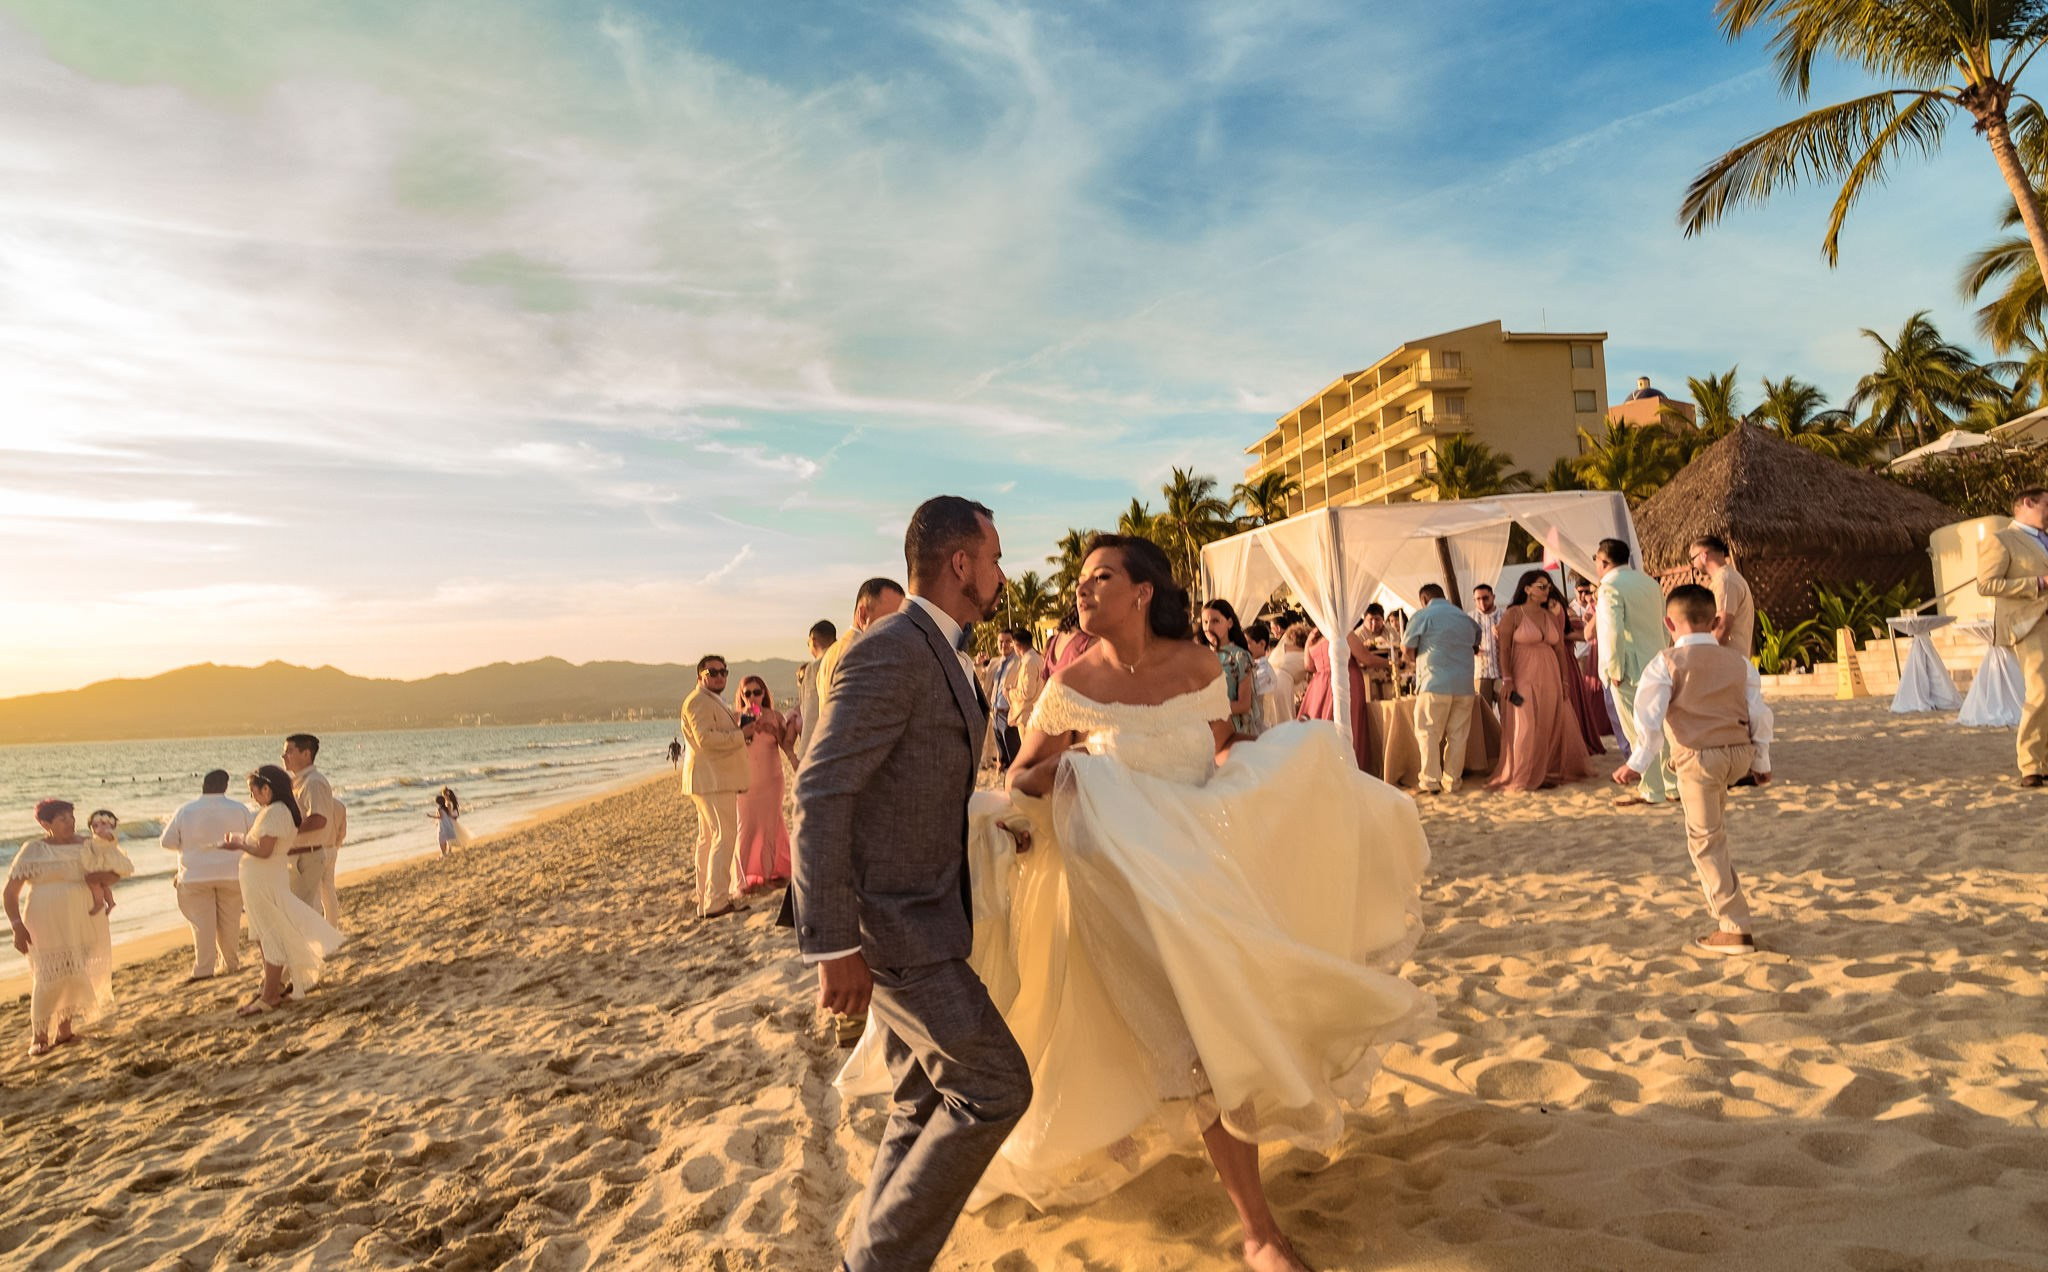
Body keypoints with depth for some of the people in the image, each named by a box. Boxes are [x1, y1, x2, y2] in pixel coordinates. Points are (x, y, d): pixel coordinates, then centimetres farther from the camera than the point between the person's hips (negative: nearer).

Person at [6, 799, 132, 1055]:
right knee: (49, 978, -8)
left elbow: (120, 869, 14)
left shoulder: (87, 847, 5)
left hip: (84, 922, 3)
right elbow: (10, 893, -2)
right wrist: (17, 927, -11)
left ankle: (65, 1029, 22)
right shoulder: (34, 851, -3)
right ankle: (39, 1036, 6)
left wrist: (105, 878, -9)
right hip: (47, 925, -3)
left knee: (78, 976, 6)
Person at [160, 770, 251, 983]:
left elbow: (167, 842, -1)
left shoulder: (185, 811, -9)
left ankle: (204, 969, 3)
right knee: (230, 922, 11)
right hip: (232, 874, 1)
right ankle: (231, 964, 20)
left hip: (196, 876, -1)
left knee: (203, 924, 3)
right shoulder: (239, 809, -6)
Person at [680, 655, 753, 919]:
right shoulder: (698, 701, -12)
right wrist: (740, 735, -19)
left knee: (708, 838, 13)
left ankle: (705, 901, 19)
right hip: (712, 780, -11)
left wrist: (740, 736, 14)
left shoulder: (714, 702, 24)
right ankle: (717, 902, -16)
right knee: (725, 837, -14)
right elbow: (705, 739, -23)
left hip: (717, 780, 11)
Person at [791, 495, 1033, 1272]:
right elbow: (820, 794, -24)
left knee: (929, 1105, 15)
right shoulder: (889, 651, -19)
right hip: (887, 927, -10)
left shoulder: (943, 657, 13)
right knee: (994, 1087, -5)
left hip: (918, 917, 10)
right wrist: (833, 947, -25)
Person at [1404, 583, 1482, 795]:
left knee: (1429, 733, 1)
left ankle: (1430, 781, -2)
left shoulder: (1422, 615, 1)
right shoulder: (1466, 618, 17)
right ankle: (1452, 781, 7)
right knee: (1458, 735, 6)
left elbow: (1407, 648, 1)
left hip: (1435, 683, -5)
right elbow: (1475, 648, 26)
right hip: (1465, 684, 5)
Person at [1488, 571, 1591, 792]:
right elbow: (1504, 648, -9)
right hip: (1524, 677, -5)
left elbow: (1560, 648, 13)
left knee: (1550, 727, 6)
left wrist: (1565, 678, 7)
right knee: (1526, 728, -6)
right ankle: (1524, 777, 3)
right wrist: (1506, 679, -15)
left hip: (1549, 678, 6)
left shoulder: (1551, 615, 12)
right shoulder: (1513, 614, -4)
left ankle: (1547, 772, 17)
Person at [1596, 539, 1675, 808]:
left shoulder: (1611, 587, -13)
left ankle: (1652, 791, 2)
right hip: (1655, 667, 9)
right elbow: (1665, 626, 18)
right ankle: (1672, 783, 20)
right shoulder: (1649, 583, 15)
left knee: (1639, 732, -2)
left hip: (1630, 670, -8)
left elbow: (1613, 632, -22)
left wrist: (1615, 671, -16)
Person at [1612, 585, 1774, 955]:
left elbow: (1650, 717, -11)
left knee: (1706, 841, 2)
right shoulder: (1737, 660, 8)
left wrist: (1637, 763, -7)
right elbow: (1759, 713, 9)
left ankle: (1733, 929, 3)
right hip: (1740, 753, 5)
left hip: (1698, 756, -5)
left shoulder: (1667, 663, -4)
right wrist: (1761, 762, 19)